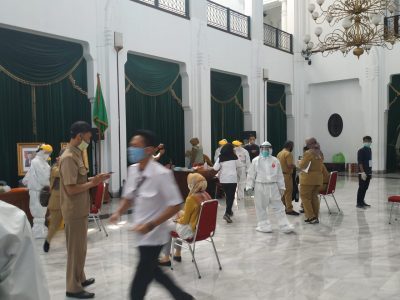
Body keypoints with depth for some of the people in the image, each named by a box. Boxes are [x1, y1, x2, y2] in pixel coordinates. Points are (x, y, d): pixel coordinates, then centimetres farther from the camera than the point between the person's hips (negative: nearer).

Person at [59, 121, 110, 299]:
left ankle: (80, 279, 34)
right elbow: (71, 189, -25)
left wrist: (94, 179, 5)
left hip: (80, 210, 10)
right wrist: (93, 183, -17)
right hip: (74, 211, -10)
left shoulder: (76, 155, 11)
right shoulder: (69, 158, -21)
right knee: (76, 249, 2)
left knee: (80, 247, 20)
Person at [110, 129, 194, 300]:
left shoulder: (161, 174, -24)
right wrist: (119, 212, -7)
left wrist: (151, 225, -27)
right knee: (151, 271, 25)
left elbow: (175, 205, -21)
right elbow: (129, 197, 12)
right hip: (142, 233, 8)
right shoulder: (132, 170, -2)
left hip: (153, 235, -8)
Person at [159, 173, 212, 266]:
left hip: (192, 231, -8)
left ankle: (166, 258, 24)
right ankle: (177, 254, 39)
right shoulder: (206, 195, -3)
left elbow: (185, 220, -16)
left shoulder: (191, 199, -26)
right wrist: (183, 213, 10)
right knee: (177, 224, 30)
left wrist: (178, 219, 4)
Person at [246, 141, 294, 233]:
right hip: (260, 186, 0)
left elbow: (279, 175, 7)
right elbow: (251, 174, 0)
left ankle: (285, 226, 11)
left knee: (278, 207, 4)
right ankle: (264, 226, 15)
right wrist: (249, 186, -3)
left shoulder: (275, 160, 3)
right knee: (261, 207, 5)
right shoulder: (256, 161, -1)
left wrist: (281, 187, 7)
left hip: (273, 186, 1)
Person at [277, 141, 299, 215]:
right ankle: (289, 209, -3)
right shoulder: (288, 154, -15)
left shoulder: (279, 153, 12)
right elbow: (290, 165, -22)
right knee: (288, 192, -5)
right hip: (287, 174, -9)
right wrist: (295, 166, -4)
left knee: (283, 191, 16)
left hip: (281, 174, 9)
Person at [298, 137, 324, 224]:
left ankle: (311, 217, -3)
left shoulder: (308, 153, -14)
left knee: (305, 197, 1)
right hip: (318, 178, 7)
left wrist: (300, 162, 9)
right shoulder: (320, 153, 9)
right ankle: (315, 217, 16)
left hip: (308, 178, -7)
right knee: (314, 197, 13)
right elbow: (319, 165, 15)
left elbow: (302, 165, -11)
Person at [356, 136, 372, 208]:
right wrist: (363, 172, -20)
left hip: (368, 172, 8)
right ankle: (359, 203, 2)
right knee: (361, 188, -4)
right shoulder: (361, 150, -10)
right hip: (363, 173, -8)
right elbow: (360, 162, -15)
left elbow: (370, 162, 18)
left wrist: (371, 172, 17)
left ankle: (362, 201, 23)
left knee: (365, 188, 13)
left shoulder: (369, 150, 14)